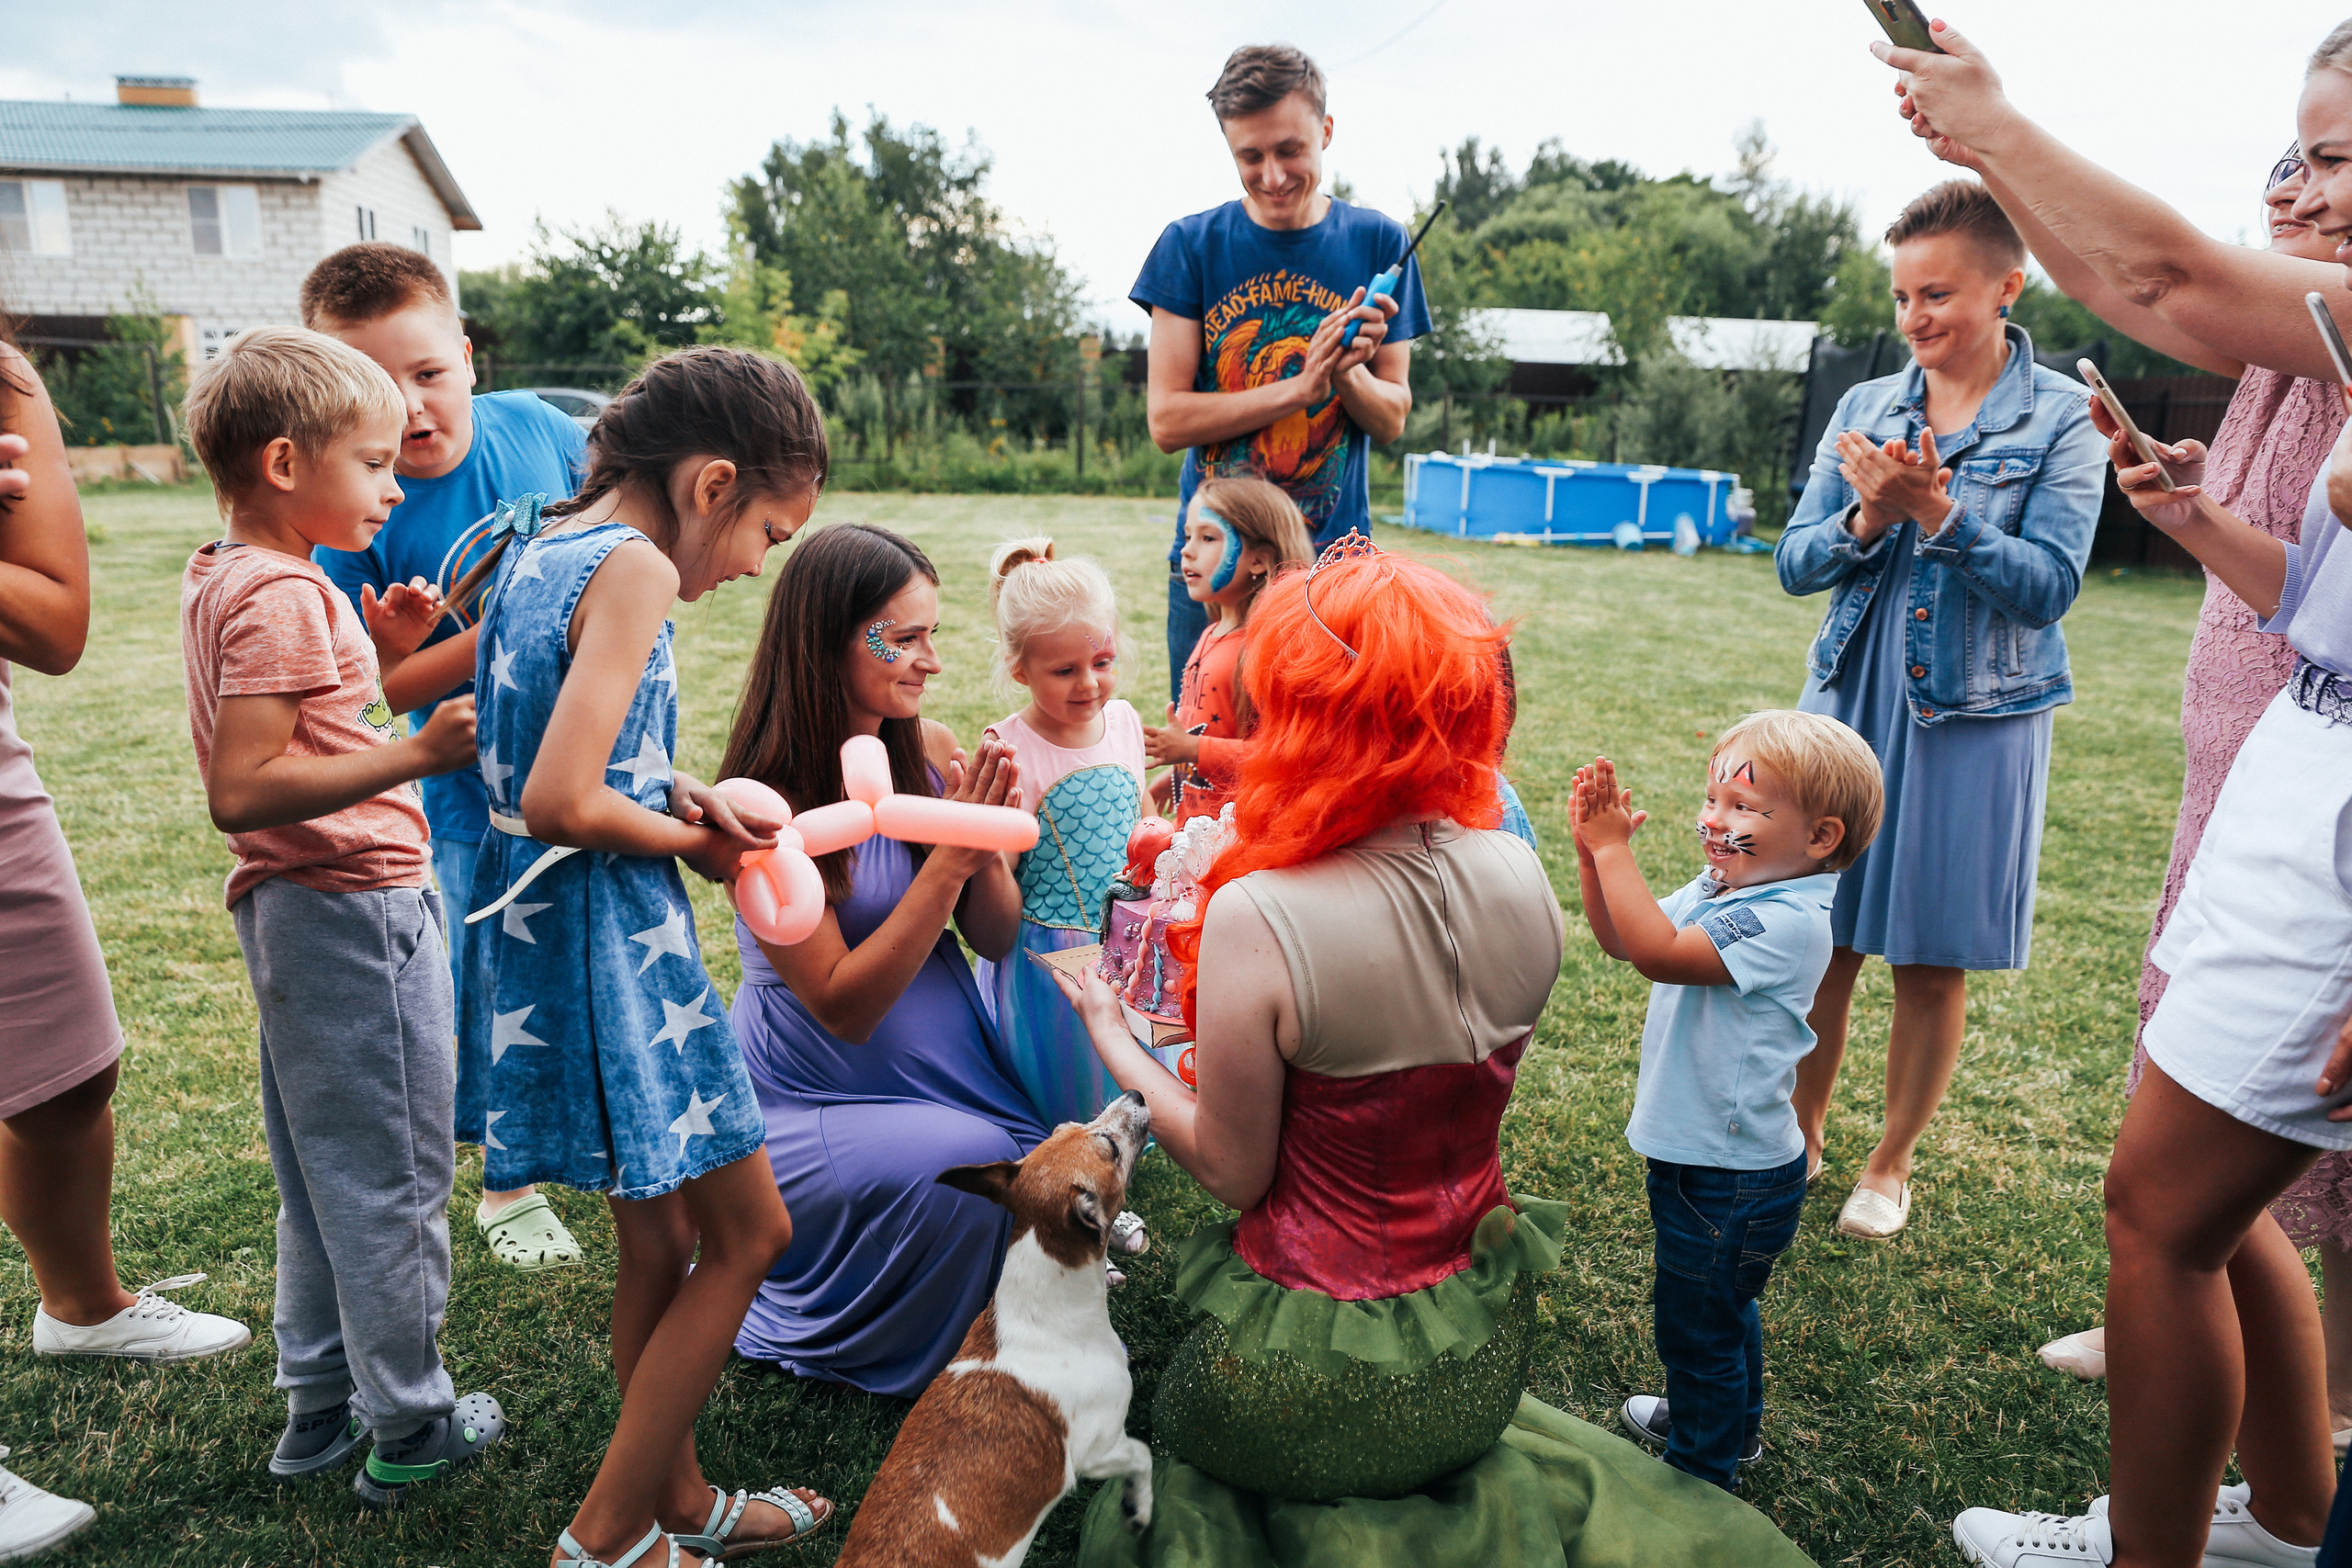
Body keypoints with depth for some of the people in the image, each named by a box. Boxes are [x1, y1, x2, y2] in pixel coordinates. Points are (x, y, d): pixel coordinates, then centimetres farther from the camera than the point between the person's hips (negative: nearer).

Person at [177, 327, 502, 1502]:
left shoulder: (223, 577, 12)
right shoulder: (283, 596, -18)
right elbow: (241, 792, -26)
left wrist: (382, 655, 10)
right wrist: (418, 754, -30)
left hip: (295, 910, 10)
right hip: (354, 909, -10)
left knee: (324, 1174, 19)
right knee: (393, 1179, 2)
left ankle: (321, 1405, 33)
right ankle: (410, 1427, 17)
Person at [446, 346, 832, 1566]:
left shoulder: (533, 544, 10)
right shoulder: (636, 567, -17)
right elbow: (562, 802, -24)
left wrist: (675, 794, 5)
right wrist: (697, 842, -8)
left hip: (531, 918, 9)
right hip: (611, 932, -9)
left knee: (659, 1239, 20)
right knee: (747, 1235, 5)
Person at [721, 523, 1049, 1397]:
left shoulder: (932, 752, -3)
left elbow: (997, 940, 2)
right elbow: (843, 1007, -20)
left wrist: (986, 847, -19)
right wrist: (948, 858, -27)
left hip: (952, 1064, 5)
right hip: (818, 1101, -5)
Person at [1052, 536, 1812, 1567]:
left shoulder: (1254, 921, -28)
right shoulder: (1521, 875, -10)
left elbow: (1233, 1172, -15)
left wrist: (1112, 1036, -2)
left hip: (1321, 1361, -5)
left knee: (1171, 1437, 28)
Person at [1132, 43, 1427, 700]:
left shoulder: (1378, 243, 3)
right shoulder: (1190, 246, -1)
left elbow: (1392, 420, 5)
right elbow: (1166, 418, -6)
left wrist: (1347, 372, -16)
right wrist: (1301, 386, -16)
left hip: (1334, 564, 1)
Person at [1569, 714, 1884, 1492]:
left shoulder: (1786, 922, -28)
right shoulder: (1719, 890, 0)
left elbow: (1658, 953, -35)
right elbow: (1620, 936, 4)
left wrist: (1613, 848, -31)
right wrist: (1594, 849, -10)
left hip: (1732, 1177, -9)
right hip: (1701, 1156, 9)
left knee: (1696, 1322, 10)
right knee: (1721, 1308, 29)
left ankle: (1701, 1472, 31)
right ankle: (1730, 1424, 51)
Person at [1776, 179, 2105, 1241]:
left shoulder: (2062, 418, -4)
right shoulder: (1866, 407, 6)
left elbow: (2048, 587, -12)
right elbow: (1796, 563, 2)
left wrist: (1937, 513, -24)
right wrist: (1866, 521, -17)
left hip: (1975, 717, -3)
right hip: (1851, 701, 3)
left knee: (1932, 959, 7)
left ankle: (1892, 1162, 26)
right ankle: (1801, 1133, 28)